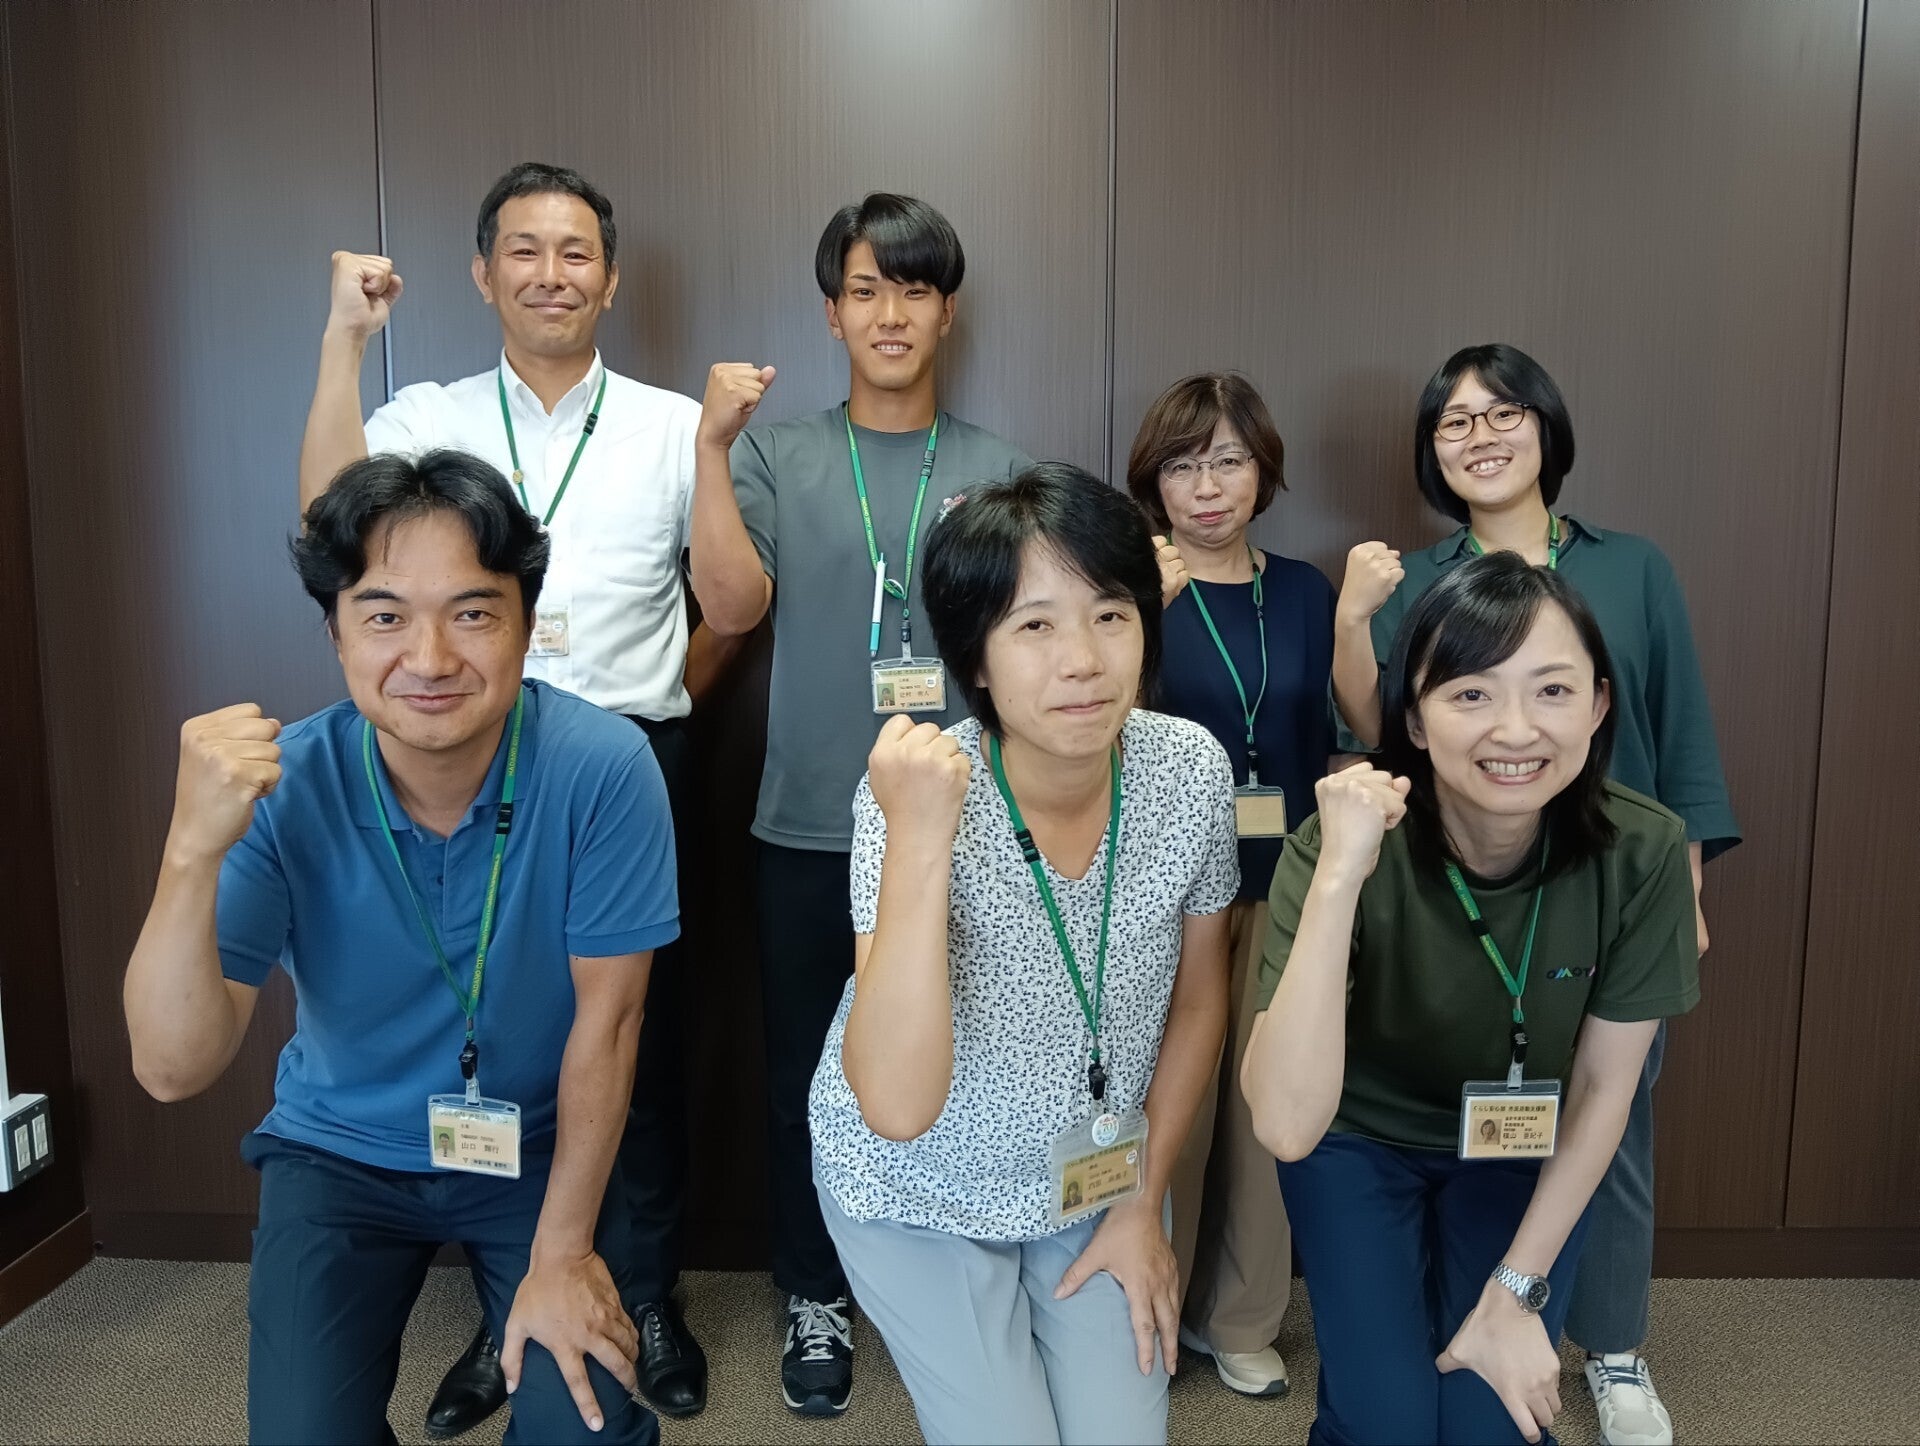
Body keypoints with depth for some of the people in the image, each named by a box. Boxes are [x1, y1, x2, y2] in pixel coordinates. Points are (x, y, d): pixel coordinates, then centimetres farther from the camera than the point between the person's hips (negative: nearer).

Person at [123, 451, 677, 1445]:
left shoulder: (602, 767, -25)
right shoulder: (280, 790, -21)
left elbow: (607, 1019, -15)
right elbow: (173, 1068, -23)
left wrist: (563, 1252, -11)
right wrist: (194, 848, -38)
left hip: (540, 1149, -1)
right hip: (342, 1152, 1)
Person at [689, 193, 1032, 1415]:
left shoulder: (999, 468, 5)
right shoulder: (775, 456, 3)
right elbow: (732, 608, -12)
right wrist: (711, 442, -19)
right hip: (811, 828, 0)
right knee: (809, 1072, 11)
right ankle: (816, 1300, 31)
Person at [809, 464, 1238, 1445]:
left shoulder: (1190, 770, -18)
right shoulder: (915, 797, -29)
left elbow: (1197, 998, -1)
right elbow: (898, 1107, -37)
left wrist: (1145, 1204, 3)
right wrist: (921, 839, -44)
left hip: (1101, 1175, 3)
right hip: (919, 1195, -3)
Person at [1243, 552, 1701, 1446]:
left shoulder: (1642, 852, -25)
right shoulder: (1340, 848, -32)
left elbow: (1603, 1088, -11)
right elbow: (1286, 1126, -41)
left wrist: (1517, 1292, -8)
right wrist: (1339, 876, -48)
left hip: (1526, 1153, 2)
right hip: (1359, 1138, -1)